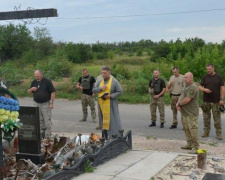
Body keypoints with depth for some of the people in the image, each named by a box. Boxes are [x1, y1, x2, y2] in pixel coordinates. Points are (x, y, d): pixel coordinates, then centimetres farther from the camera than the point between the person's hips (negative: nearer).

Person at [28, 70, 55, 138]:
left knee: (47, 121, -4)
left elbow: (53, 92, -7)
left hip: (45, 104, -5)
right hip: (36, 104, 5)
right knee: (39, 121, 8)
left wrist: (51, 103, -12)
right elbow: (29, 92, 16)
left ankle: (48, 137, 2)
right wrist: (31, 89, -8)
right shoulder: (34, 82, 9)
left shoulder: (47, 81, -6)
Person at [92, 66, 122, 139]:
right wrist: (100, 88, -11)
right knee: (104, 120, 8)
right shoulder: (99, 82, 11)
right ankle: (105, 137, 15)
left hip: (111, 105, -4)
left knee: (113, 120, -6)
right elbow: (93, 90, 7)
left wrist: (110, 96, -17)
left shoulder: (114, 82, -3)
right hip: (102, 105, 5)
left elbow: (119, 92, -5)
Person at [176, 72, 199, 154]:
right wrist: (178, 104, -2)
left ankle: (195, 148, -4)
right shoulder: (186, 87, 17)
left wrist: (179, 104, -8)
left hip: (191, 113, -10)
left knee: (193, 130, -8)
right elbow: (181, 96, 17)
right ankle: (189, 144, 28)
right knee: (187, 129, 17)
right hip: (185, 112, 10)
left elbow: (187, 99, -23)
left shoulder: (193, 87, -17)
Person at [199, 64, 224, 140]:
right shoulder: (205, 77, 8)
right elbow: (199, 87, 7)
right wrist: (204, 89, -16)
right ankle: (206, 132, 17)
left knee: (217, 117, -2)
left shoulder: (219, 77, 3)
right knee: (206, 117, 7)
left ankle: (219, 133, 4)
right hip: (206, 101, 2)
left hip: (216, 101, -2)